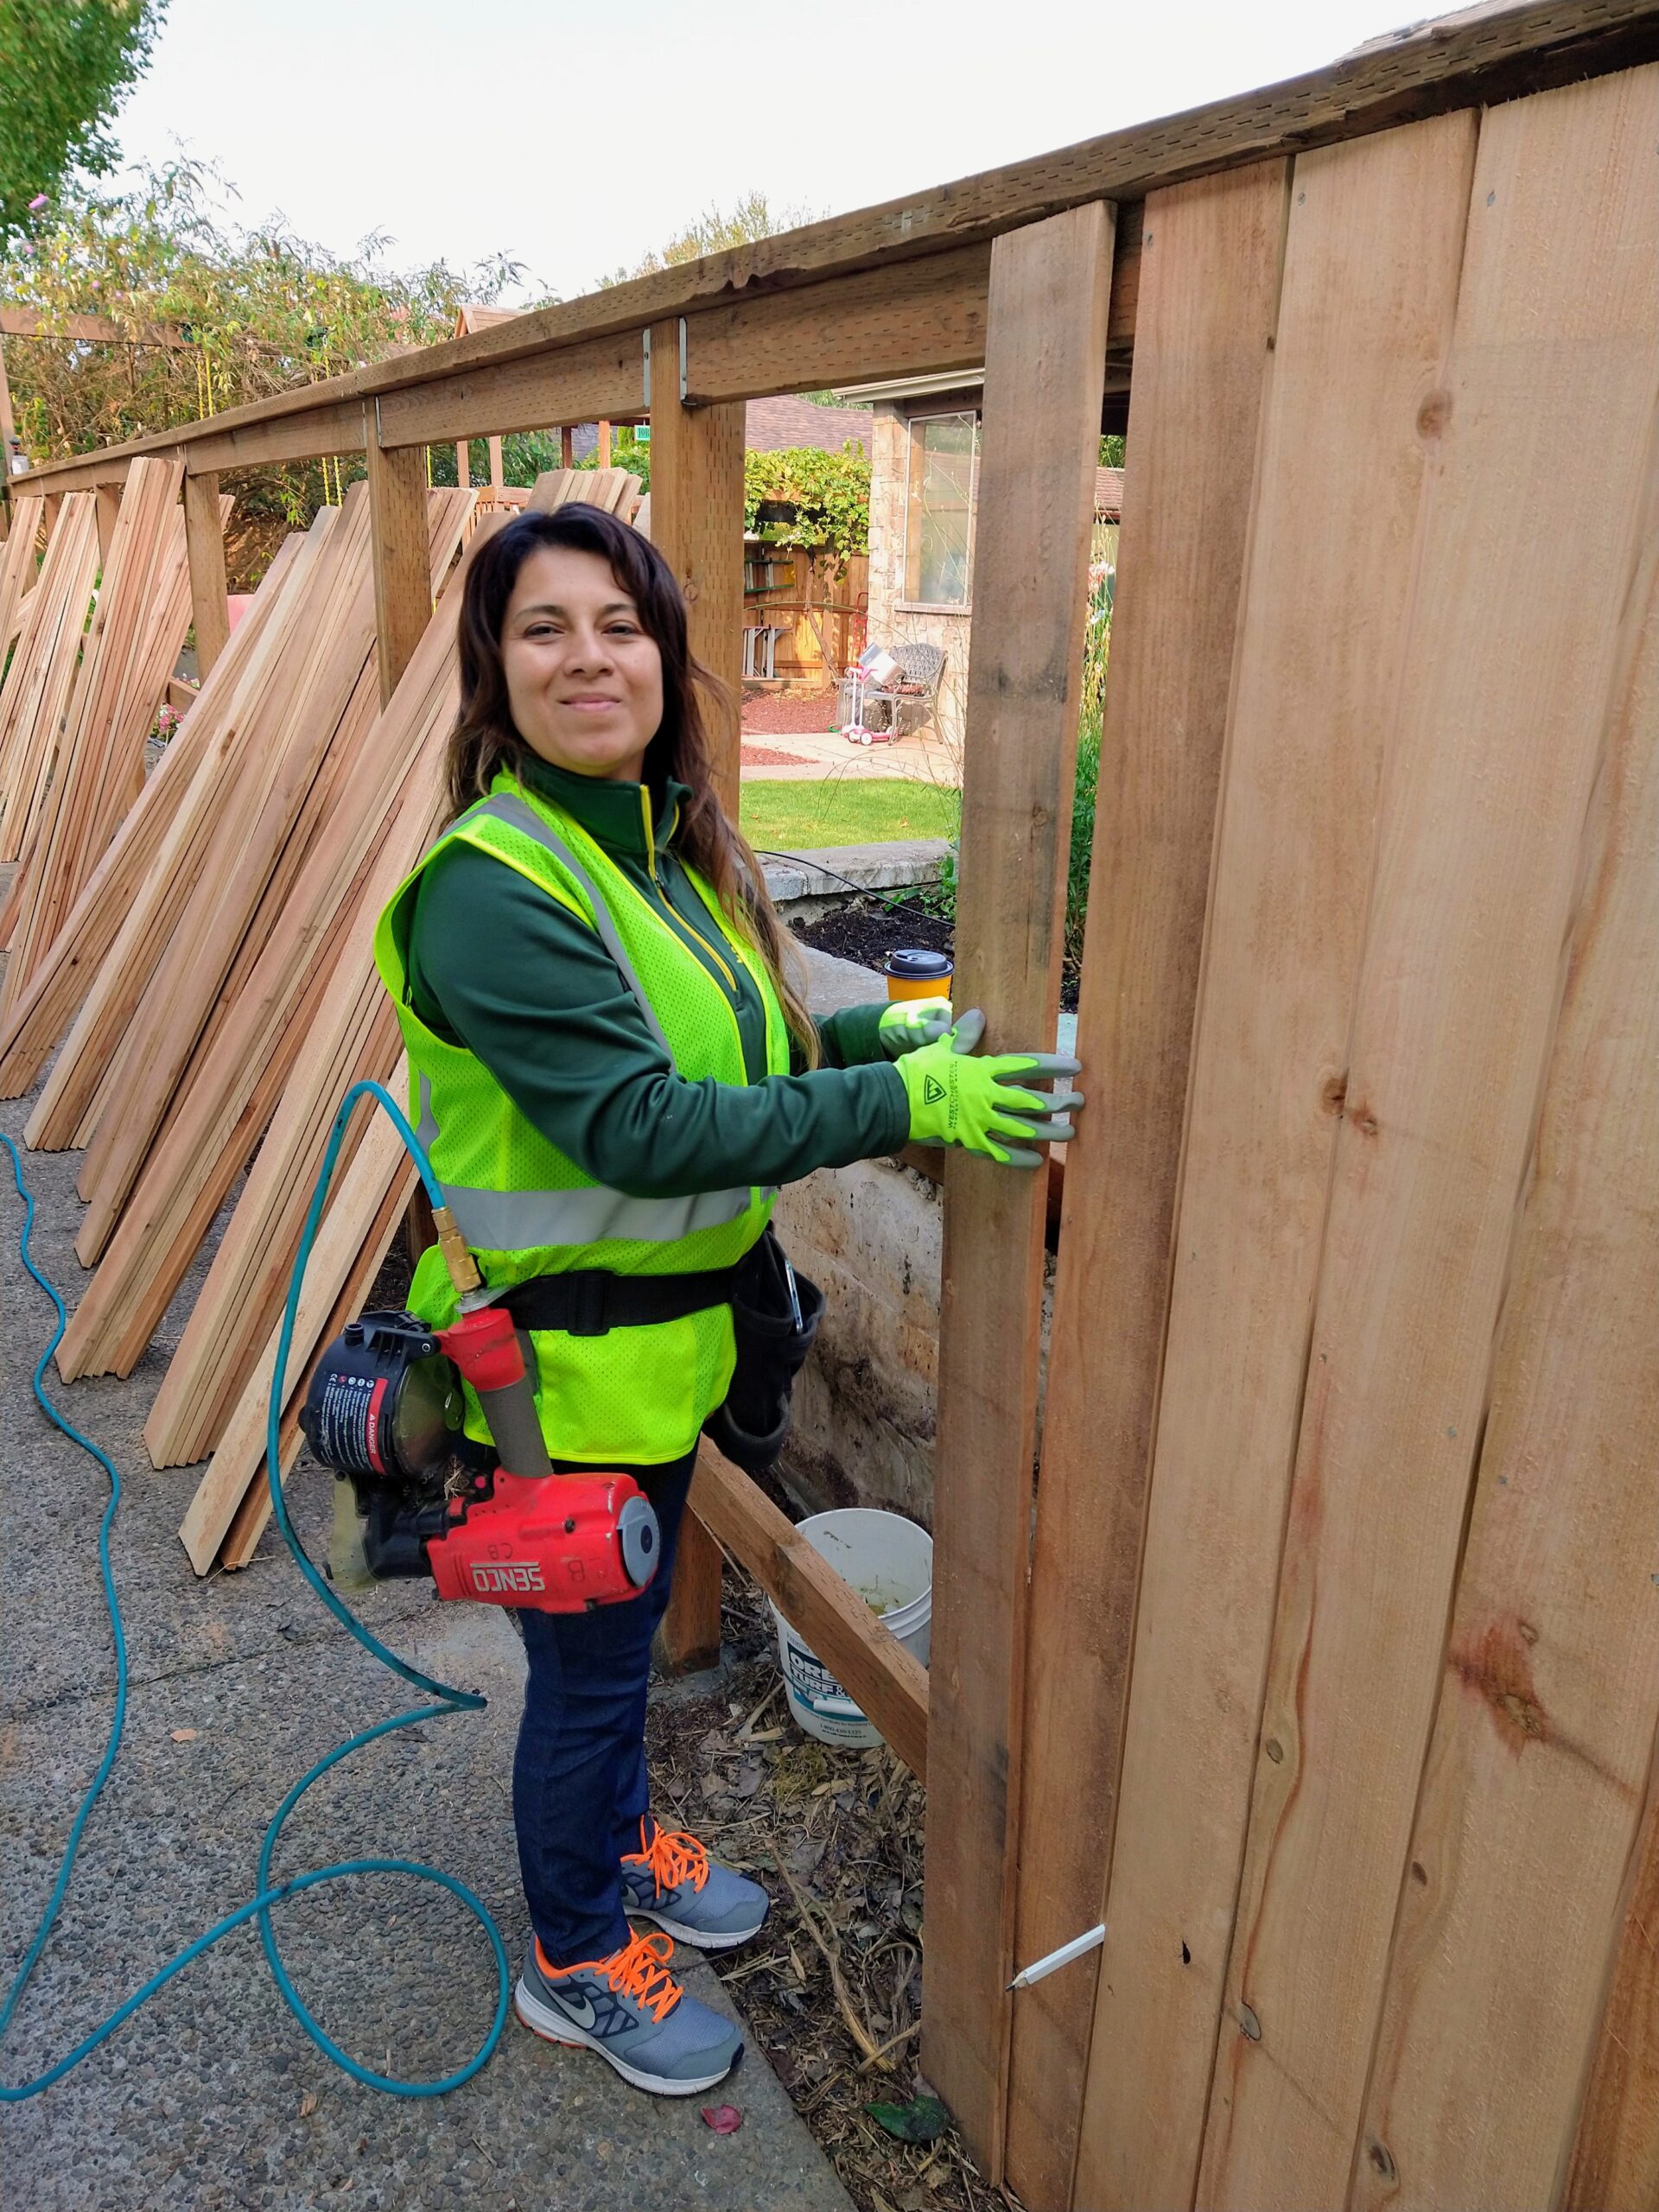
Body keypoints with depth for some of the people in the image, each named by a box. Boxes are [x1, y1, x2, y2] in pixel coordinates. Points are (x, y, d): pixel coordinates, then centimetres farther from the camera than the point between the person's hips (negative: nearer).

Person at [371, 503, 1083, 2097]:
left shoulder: (667, 841, 3)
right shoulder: (493, 890, -25)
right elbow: (639, 1126, -31)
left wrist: (873, 1033, -2)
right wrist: (903, 1102, -31)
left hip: (663, 1335, 8)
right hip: (561, 1361, -8)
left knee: (626, 1630, 27)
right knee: (584, 1666, 13)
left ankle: (622, 1840, 54)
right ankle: (574, 1962, 40)